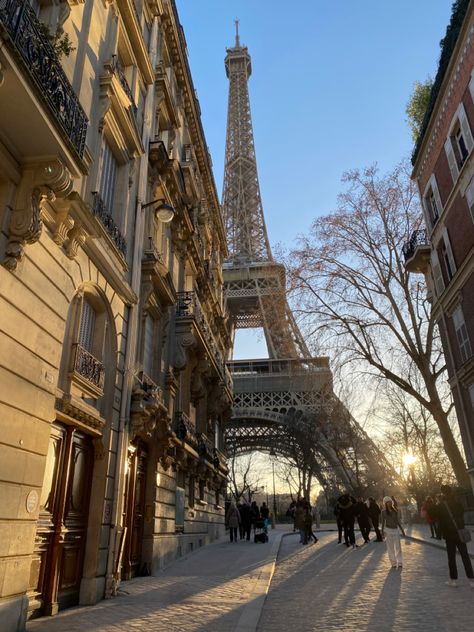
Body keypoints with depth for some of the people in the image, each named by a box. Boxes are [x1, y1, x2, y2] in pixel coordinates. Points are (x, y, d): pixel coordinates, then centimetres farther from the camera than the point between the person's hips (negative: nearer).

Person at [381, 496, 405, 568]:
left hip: (396, 529, 2)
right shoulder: (384, 511, -2)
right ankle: (393, 563, 9)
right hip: (388, 530, -2)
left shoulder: (395, 511, 6)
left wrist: (402, 530, 9)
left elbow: (398, 521, 12)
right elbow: (383, 521, 0)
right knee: (390, 548, 2)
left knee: (398, 547, 2)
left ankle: (400, 562, 10)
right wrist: (382, 531, -4)